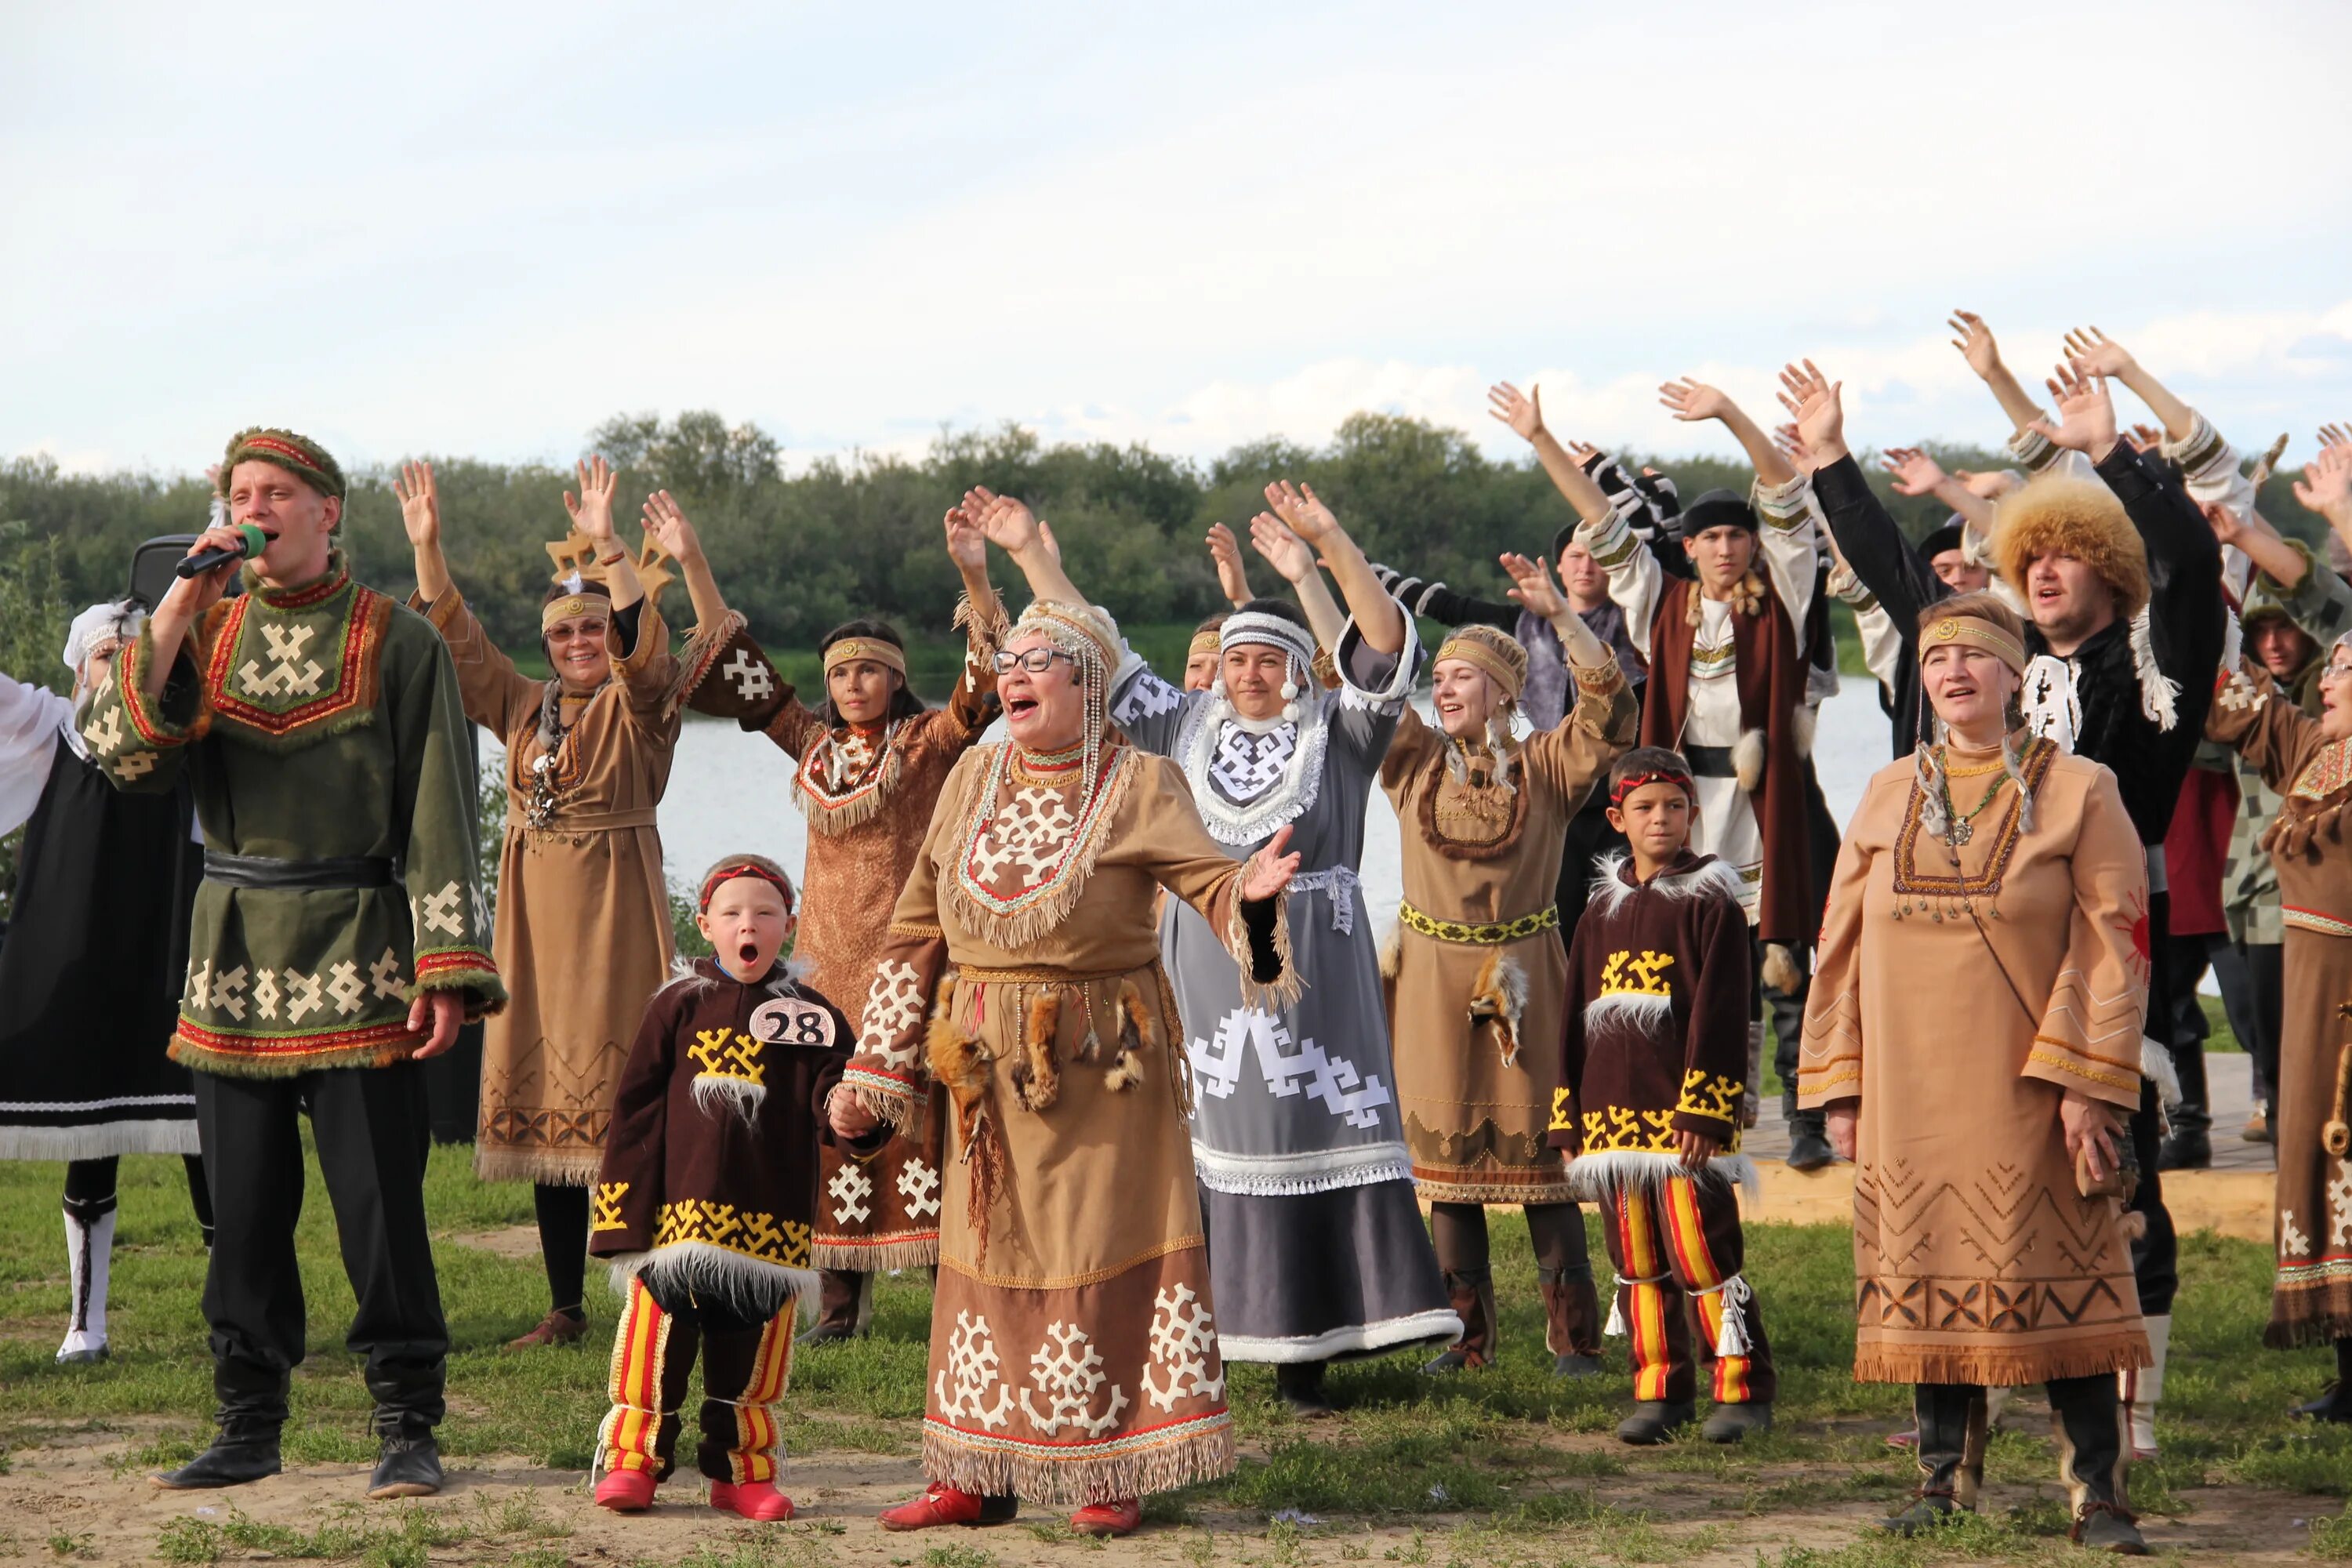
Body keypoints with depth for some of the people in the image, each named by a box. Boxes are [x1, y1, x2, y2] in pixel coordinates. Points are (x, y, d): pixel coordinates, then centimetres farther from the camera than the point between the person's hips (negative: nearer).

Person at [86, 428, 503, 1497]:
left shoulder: (397, 643, -1)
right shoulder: (206, 630, 11)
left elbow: (439, 816, -4)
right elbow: (121, 752, -4)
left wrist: (447, 970, -11)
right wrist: (173, 615, -10)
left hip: (357, 956, -4)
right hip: (232, 953, 4)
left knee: (379, 1202, -3)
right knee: (242, 1206, 8)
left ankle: (408, 1429, 6)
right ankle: (249, 1426, 18)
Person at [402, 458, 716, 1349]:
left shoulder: (639, 705, 0)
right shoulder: (522, 706, 14)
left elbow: (643, 648, -18)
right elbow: (456, 642, 8)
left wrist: (608, 547, -29)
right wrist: (426, 548, -5)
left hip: (615, 915, -5)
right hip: (534, 919, 5)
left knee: (617, 1090, -9)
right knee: (543, 1102, 6)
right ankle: (565, 1307, 12)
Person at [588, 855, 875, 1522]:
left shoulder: (814, 1019, 7)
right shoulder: (679, 1006, 3)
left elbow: (832, 1107, 2)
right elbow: (635, 1111, 3)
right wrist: (626, 1212, -2)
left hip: (771, 1228, 1)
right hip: (679, 1215, -1)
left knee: (751, 1348, 8)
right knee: (660, 1339, 1)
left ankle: (741, 1471, 19)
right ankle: (633, 1459, 13)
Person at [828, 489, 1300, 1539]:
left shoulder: (1138, 785, -5)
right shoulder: (975, 777, 8)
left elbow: (1208, 879, -14)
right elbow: (918, 928, 10)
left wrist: (1251, 892, -40)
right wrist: (874, 1069, 8)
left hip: (1099, 1059, -4)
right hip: (989, 1064, 5)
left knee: (1101, 1252, -2)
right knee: (988, 1254, 8)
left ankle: (1113, 1471, 5)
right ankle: (979, 1474, 15)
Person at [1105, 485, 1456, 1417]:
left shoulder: (1338, 730, 0)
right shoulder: (1188, 724, 9)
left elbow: (1387, 648, -15)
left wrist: (1333, 554, -28)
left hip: (1309, 962, -3)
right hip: (1204, 961, 3)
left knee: (1312, 1136, -4)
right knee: (1211, 1137, 6)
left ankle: (1301, 1352, -1)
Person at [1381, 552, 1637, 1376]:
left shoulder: (1546, 766, 1)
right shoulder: (1414, 761, 7)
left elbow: (1608, 704, -12)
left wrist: (1558, 612, -20)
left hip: (1523, 974, -3)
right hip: (1434, 974, 3)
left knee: (1537, 1149, -2)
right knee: (1447, 1151, 5)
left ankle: (1574, 1334, 3)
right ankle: (1466, 1331, 13)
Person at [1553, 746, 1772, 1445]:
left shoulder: (1710, 901, -2)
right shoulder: (1602, 909, 15)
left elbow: (1720, 1013, -7)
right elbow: (1575, 1017, 18)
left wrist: (1702, 1108, -14)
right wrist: (1567, 1118, 13)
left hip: (1685, 1117, -6)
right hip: (1613, 1113, 6)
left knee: (1702, 1254, -7)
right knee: (1637, 1260, 8)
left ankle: (1744, 1388, 2)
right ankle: (1659, 1391, 16)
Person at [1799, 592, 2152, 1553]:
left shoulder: (2079, 792, 0)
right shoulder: (1888, 797, 10)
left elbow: (2114, 942, -4)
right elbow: (1844, 946, 11)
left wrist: (2088, 1080, -12)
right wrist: (1840, 1088, 5)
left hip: (2030, 1091, -3)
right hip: (1911, 1095, 3)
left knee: (2060, 1280, -3)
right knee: (1927, 1280, 6)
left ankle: (2096, 1492, 2)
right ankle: (1946, 1477, 16)